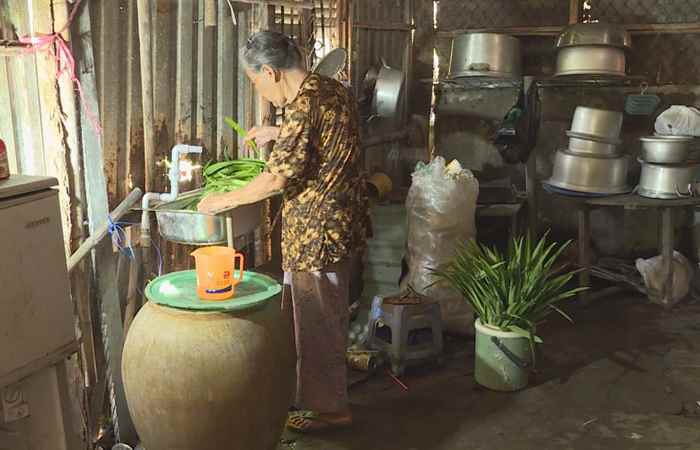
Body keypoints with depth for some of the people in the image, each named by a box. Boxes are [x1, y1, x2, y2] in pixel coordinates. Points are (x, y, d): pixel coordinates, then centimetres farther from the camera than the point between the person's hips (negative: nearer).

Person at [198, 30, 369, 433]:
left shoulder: (304, 104, -23)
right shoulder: (332, 89, 6)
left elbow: (278, 178, -22)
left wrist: (225, 200, -9)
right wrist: (278, 133, 23)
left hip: (317, 230, -10)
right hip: (342, 222, 10)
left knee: (317, 321, 6)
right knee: (329, 315, 22)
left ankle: (328, 408, 22)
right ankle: (329, 393, 39)